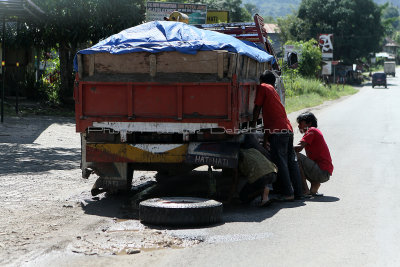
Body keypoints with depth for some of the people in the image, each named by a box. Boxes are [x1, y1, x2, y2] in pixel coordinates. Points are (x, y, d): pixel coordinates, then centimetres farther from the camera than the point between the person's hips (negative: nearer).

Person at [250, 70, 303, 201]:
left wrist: (253, 123, 12)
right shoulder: (273, 90, 27)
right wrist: (266, 137, 29)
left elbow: (257, 107, -1)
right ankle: (298, 192, 13)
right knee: (291, 161, 11)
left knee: (280, 163, -7)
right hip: (288, 129, 8)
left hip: (277, 131, -8)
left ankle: (287, 193, -8)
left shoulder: (262, 87, 3)